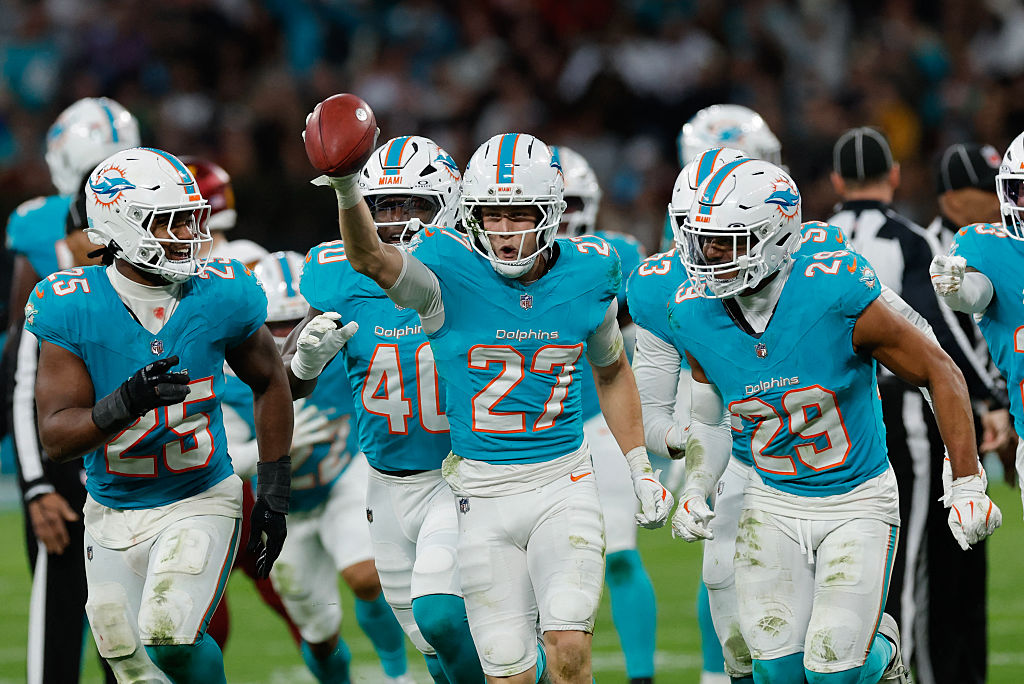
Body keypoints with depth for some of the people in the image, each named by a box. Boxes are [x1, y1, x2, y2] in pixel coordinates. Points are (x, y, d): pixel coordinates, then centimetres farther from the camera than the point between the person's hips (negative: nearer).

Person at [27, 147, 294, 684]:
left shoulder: (221, 297, -11)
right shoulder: (73, 311, -14)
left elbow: (270, 383, 8)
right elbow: (55, 437, -18)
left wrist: (273, 495, 6)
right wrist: (126, 403, -37)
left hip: (199, 503, -2)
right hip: (113, 514, 2)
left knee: (170, 639, -24)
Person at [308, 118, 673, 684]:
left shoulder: (585, 277, -1)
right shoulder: (451, 275, -10)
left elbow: (612, 373, 17)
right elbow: (371, 259, -31)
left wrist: (640, 469, 16)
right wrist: (347, 191, -51)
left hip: (563, 484, 1)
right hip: (483, 494, -1)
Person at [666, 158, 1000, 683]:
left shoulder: (835, 296, -24)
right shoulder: (698, 319, -9)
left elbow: (940, 373, -13)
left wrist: (968, 487, -14)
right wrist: (695, 492, -8)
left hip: (857, 502, -4)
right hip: (773, 504, 4)